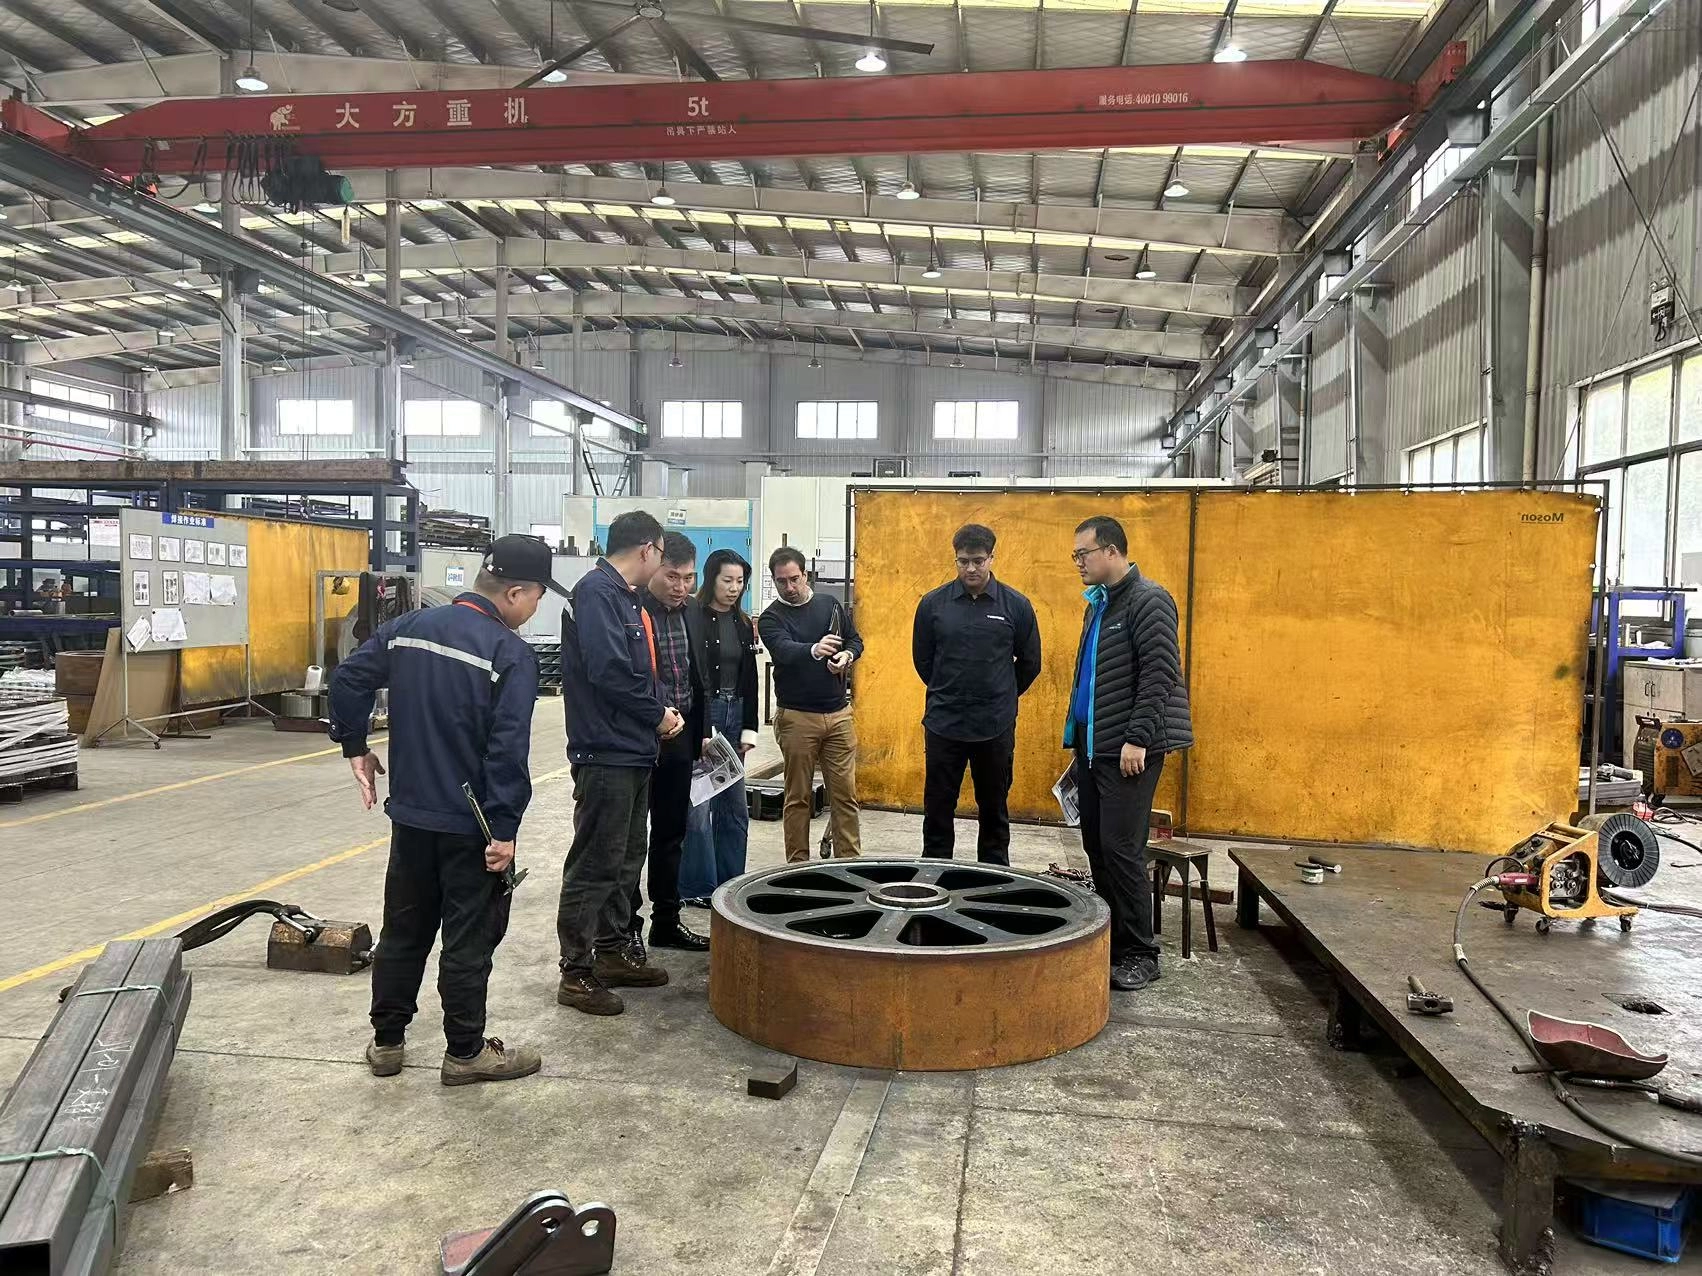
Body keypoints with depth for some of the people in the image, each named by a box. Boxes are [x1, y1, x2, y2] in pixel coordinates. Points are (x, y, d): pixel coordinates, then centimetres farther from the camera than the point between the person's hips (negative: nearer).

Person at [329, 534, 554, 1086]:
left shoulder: (409, 626, 2)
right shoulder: (512, 654, -18)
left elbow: (348, 679, 6)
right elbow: (508, 749, -23)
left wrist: (355, 747, 16)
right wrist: (505, 829, -18)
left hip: (410, 813, 6)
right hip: (471, 825, -6)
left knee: (403, 929, 18)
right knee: (469, 938, 6)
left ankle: (386, 1040, 29)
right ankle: (465, 1052, 18)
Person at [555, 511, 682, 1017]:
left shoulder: (627, 597, 15)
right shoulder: (597, 591, -15)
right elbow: (607, 670, -24)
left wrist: (662, 712, 3)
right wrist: (657, 713, -12)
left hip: (634, 751, 10)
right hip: (606, 752, -10)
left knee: (626, 860, 17)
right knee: (594, 865, -3)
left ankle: (614, 950, 29)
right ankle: (576, 973, 7)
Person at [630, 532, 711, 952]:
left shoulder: (689, 613, 9)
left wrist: (700, 732, 14)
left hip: (680, 739, 7)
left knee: (671, 834, 15)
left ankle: (667, 921, 26)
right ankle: (627, 926, 15)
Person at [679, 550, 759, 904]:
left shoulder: (743, 624, 13)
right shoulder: (694, 619, -9)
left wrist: (749, 728, 7)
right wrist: (701, 731, -18)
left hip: (734, 715, 7)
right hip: (702, 714, -7)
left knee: (734, 806, 10)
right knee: (699, 806, -4)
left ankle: (730, 882, 21)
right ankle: (697, 887, 7)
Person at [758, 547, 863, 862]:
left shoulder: (831, 604, 9)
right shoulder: (771, 618, -4)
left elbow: (856, 640, 17)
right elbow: (784, 650, -24)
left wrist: (847, 655, -7)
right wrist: (814, 650, -45)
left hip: (838, 714, 3)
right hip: (797, 716, -3)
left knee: (845, 793, 4)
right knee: (799, 797, 5)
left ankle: (849, 860, 12)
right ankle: (798, 865, 14)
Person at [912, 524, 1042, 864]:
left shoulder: (1016, 605, -3)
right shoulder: (933, 603, -2)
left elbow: (1030, 663, 8)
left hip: (996, 728, 0)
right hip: (943, 725, 0)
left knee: (995, 811, 13)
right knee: (937, 811, 8)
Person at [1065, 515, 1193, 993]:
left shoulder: (1148, 600, -11)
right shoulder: (1098, 604, 15)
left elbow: (1159, 675, -17)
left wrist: (1138, 739, -21)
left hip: (1127, 750, -8)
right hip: (1091, 746, 8)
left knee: (1120, 850, -6)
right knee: (1096, 847, 10)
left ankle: (1139, 954, 6)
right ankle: (1109, 940, 20)